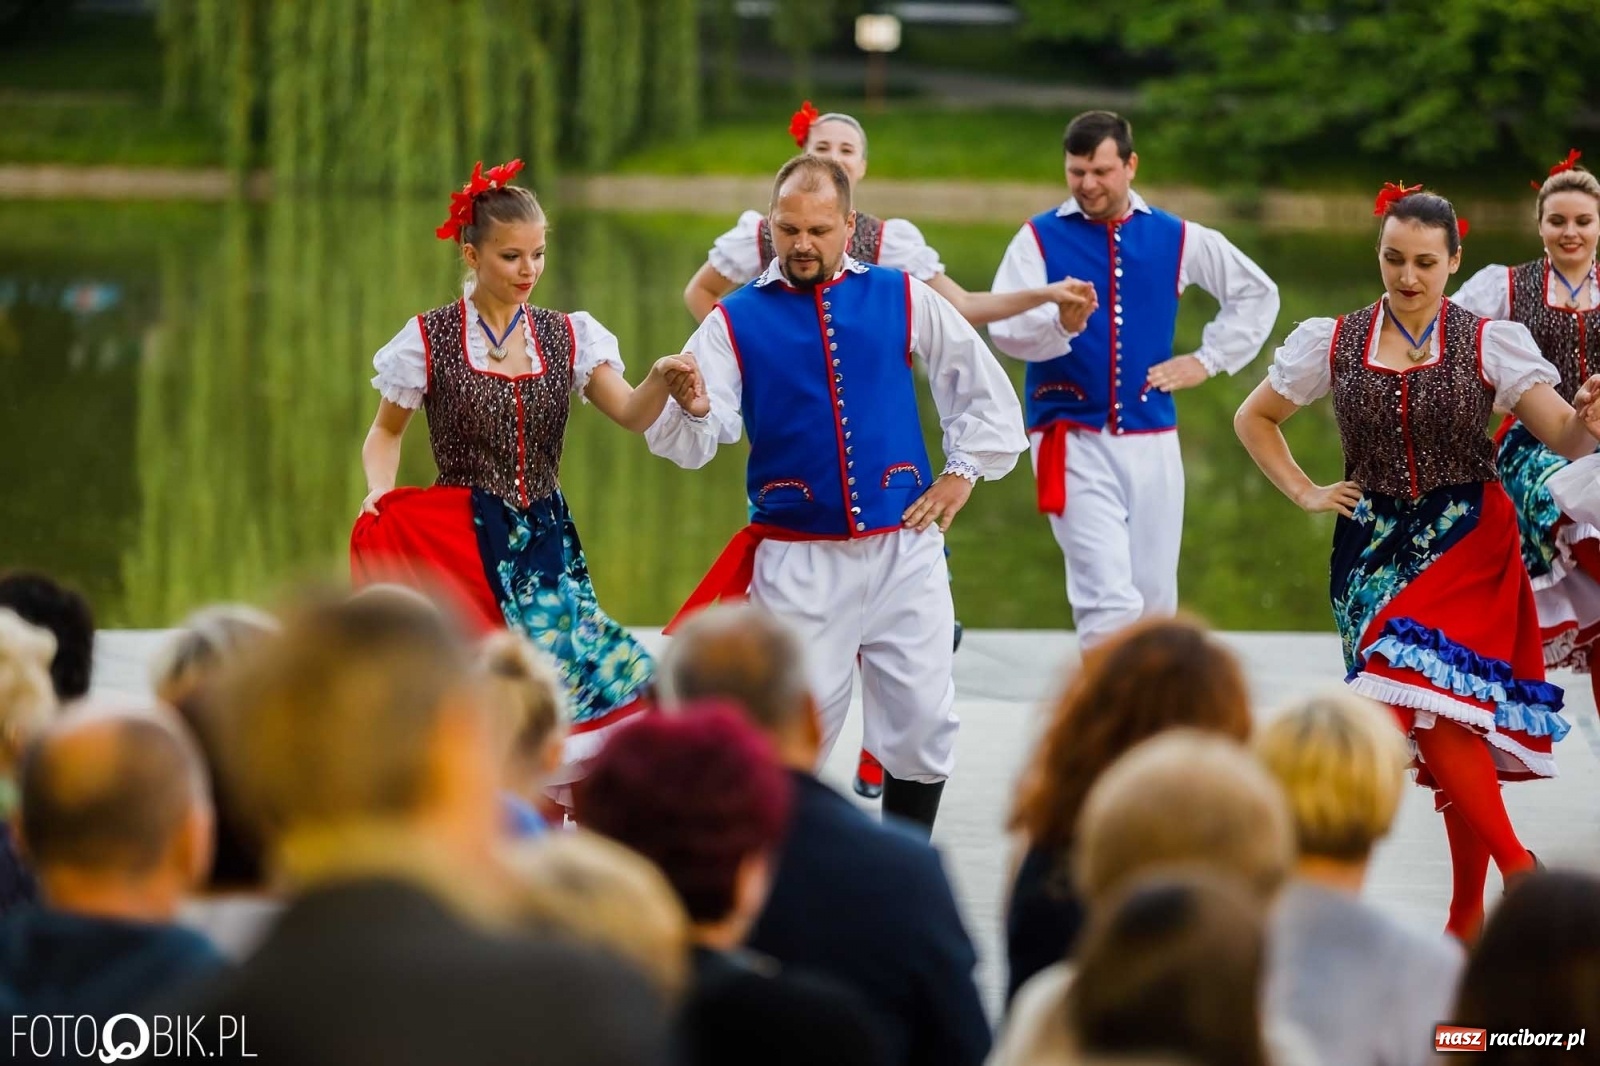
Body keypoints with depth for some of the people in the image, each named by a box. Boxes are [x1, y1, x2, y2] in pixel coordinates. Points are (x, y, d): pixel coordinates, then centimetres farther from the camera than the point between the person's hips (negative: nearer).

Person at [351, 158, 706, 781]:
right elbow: (385, 433, 11)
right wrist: (380, 496, -8)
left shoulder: (567, 338, 7)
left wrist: (661, 381, -26)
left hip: (544, 540, 3)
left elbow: (632, 416, -5)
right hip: (461, 541, -3)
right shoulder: (430, 340, 0)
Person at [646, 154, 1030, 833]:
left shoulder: (901, 300, 7)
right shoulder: (738, 320, 2)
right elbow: (695, 443, -9)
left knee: (923, 722, 2)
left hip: (904, 547, 2)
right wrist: (690, 409, -30)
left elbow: (985, 392, 17)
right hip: (796, 561, -2)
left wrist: (962, 474, 7)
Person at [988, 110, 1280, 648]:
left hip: (1152, 440, 4)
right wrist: (1061, 324, -35)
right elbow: (1005, 328, -15)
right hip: (1074, 440, -4)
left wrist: (1207, 360, 11)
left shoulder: (1176, 238, 8)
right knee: (1109, 600, -16)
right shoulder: (1040, 238, -1)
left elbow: (1257, 293, 21)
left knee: (1153, 600, 8)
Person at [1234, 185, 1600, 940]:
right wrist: (1305, 493, 9)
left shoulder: (1488, 343, -2)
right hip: (1376, 549, 3)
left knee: (1432, 692, -19)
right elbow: (1254, 418, 19)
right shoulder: (1334, 343, 5)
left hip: (1466, 544, -3)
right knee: (1445, 729, -2)